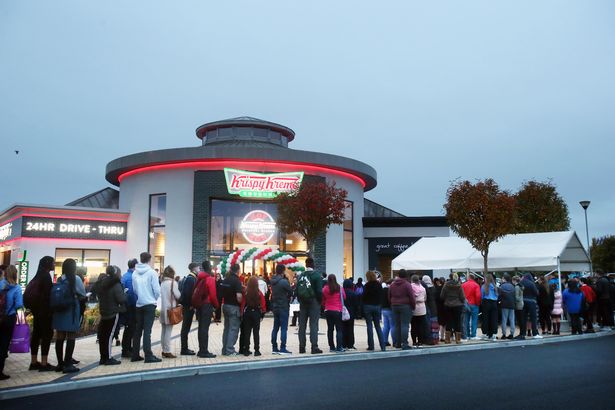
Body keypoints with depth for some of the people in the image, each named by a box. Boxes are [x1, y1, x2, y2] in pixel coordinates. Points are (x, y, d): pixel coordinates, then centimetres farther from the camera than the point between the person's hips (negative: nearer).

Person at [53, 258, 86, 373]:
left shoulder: (59, 279, 4)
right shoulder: (76, 279, -8)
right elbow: (83, 294, 0)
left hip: (59, 309, 5)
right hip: (72, 310, -5)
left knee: (60, 337, 9)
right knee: (70, 338, -1)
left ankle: (60, 363, 15)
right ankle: (67, 365, -2)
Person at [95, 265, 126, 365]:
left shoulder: (100, 283, 10)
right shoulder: (116, 284, -15)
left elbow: (99, 296, 17)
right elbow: (122, 299, -18)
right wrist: (124, 293, -2)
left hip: (104, 312, 8)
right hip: (114, 313, -8)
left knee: (103, 334, 10)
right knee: (110, 334, -4)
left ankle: (103, 357, 17)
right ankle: (108, 358, -1)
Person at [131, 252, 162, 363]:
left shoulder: (135, 273, 3)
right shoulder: (152, 272, -9)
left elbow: (134, 289, 4)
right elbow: (157, 290, -9)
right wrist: (155, 299, 9)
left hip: (138, 305, 4)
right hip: (149, 305, -4)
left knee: (137, 330, 11)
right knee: (147, 330, -5)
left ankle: (135, 355, 16)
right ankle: (148, 355, -7)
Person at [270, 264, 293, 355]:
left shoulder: (273, 281, 6)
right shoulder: (284, 281, -18)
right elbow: (291, 292, -12)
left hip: (275, 307, 8)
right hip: (283, 307, -7)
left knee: (275, 328, 12)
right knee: (284, 328, -3)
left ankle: (274, 348, 16)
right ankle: (282, 349, -3)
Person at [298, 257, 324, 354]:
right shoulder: (317, 275, -8)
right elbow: (319, 291, -11)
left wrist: (300, 301, 9)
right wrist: (320, 301, 1)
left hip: (303, 303, 4)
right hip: (314, 302, -4)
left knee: (302, 325, 9)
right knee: (313, 324, -2)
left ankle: (302, 347, 13)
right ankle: (314, 347, -4)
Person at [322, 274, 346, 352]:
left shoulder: (324, 288, -5)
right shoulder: (339, 288, -9)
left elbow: (322, 300, 2)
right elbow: (344, 297, 3)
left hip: (328, 310, 3)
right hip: (337, 310, -2)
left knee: (330, 329, 11)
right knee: (339, 329, 2)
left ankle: (332, 347, 14)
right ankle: (339, 347, -4)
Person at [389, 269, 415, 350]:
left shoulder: (392, 284, 8)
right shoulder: (407, 284, -8)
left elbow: (389, 297, 12)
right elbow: (411, 297, -9)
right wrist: (413, 306, 2)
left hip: (394, 306, 5)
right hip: (405, 306, -5)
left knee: (397, 325, 9)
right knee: (404, 325, -5)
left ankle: (398, 343, 12)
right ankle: (404, 344, -9)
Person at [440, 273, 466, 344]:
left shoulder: (446, 285, -7)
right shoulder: (459, 285, -9)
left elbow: (442, 296, -5)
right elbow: (462, 297, -8)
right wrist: (463, 302, 13)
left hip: (448, 305, 2)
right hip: (458, 305, -1)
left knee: (449, 322, 9)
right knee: (458, 321, 6)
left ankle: (447, 339, 12)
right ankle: (458, 339, 8)